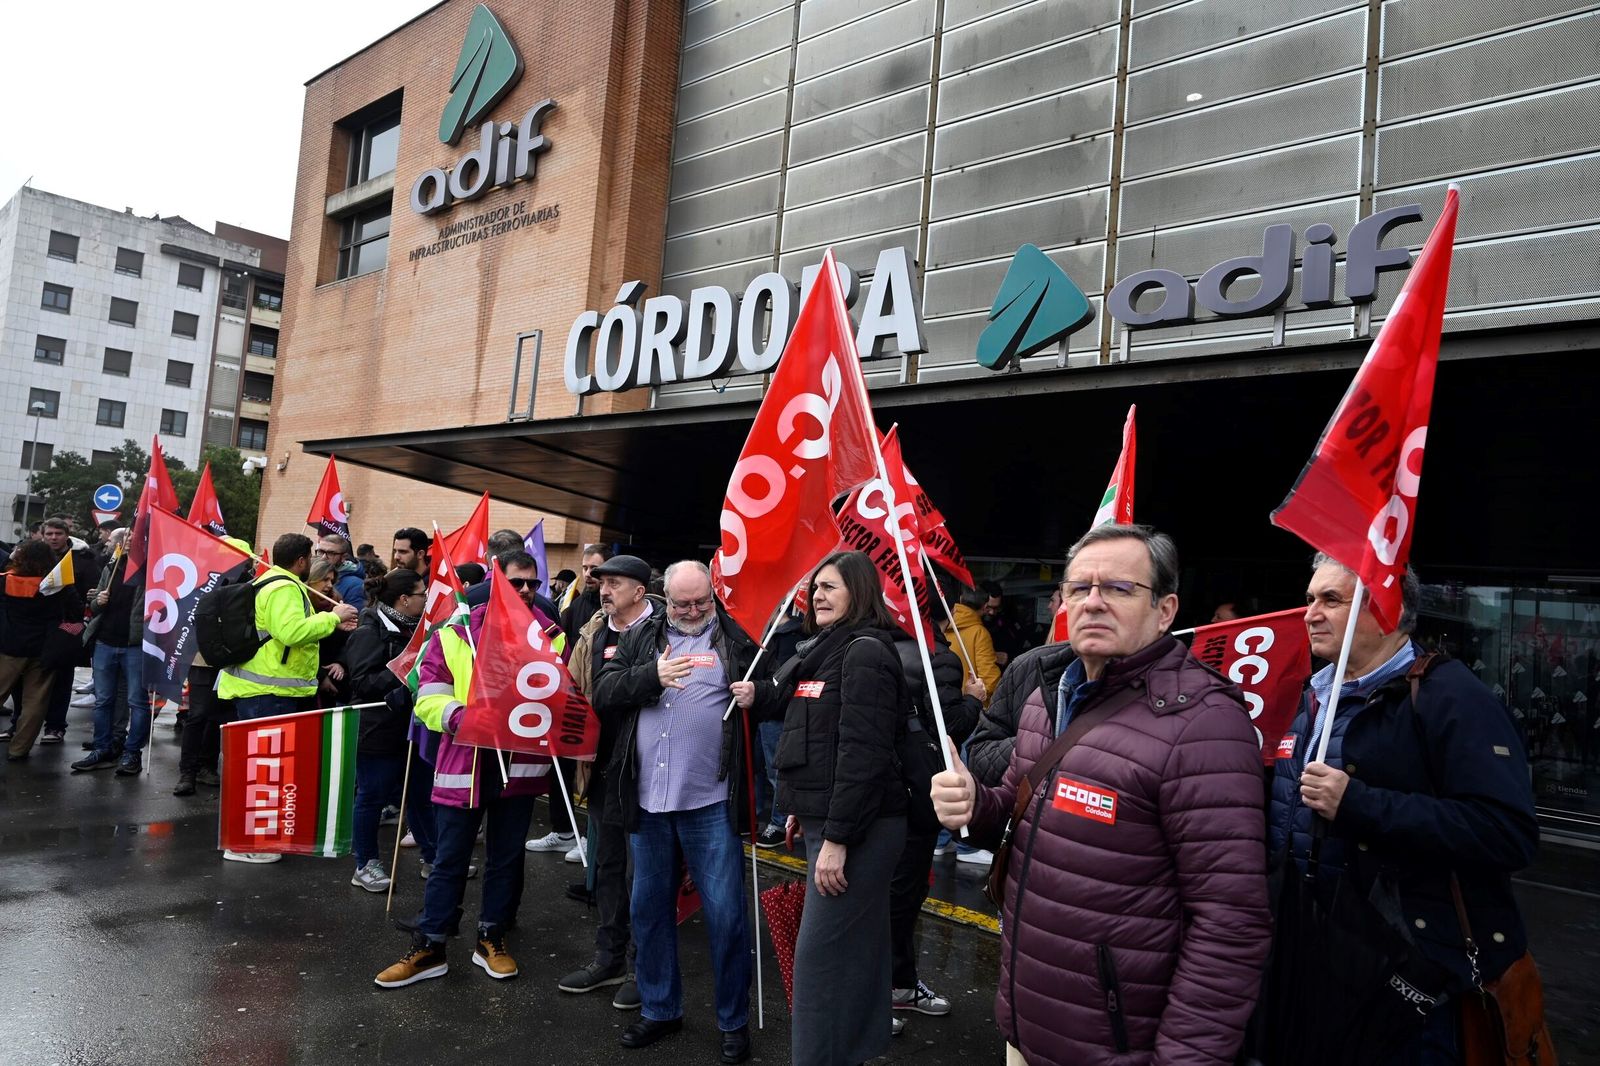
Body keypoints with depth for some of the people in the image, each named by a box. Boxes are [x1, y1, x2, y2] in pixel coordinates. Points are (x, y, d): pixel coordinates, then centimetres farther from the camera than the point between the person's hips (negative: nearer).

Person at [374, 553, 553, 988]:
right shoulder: (456, 631, -2)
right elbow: (429, 697, -3)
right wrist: (458, 715, -22)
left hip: (520, 764, 2)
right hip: (464, 761, -1)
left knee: (506, 857, 14)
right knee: (449, 858, 8)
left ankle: (492, 938, 30)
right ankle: (429, 947, 22)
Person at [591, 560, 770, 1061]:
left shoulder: (736, 639, 1)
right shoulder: (640, 637, 8)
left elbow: (773, 694, 6)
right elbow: (603, 693, -2)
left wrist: (755, 695, -16)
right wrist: (652, 675, -17)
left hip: (710, 801, -3)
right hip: (647, 799, 4)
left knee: (725, 913, 1)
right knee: (649, 908, 15)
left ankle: (734, 1020, 20)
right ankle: (659, 1009, 34)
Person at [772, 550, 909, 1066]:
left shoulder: (865, 651, -15)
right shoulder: (829, 649, 15)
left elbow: (862, 751, -21)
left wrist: (836, 837, -22)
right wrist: (803, 808, 20)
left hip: (854, 829, -9)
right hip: (827, 821, 9)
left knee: (819, 955, -5)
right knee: (855, 948, 17)